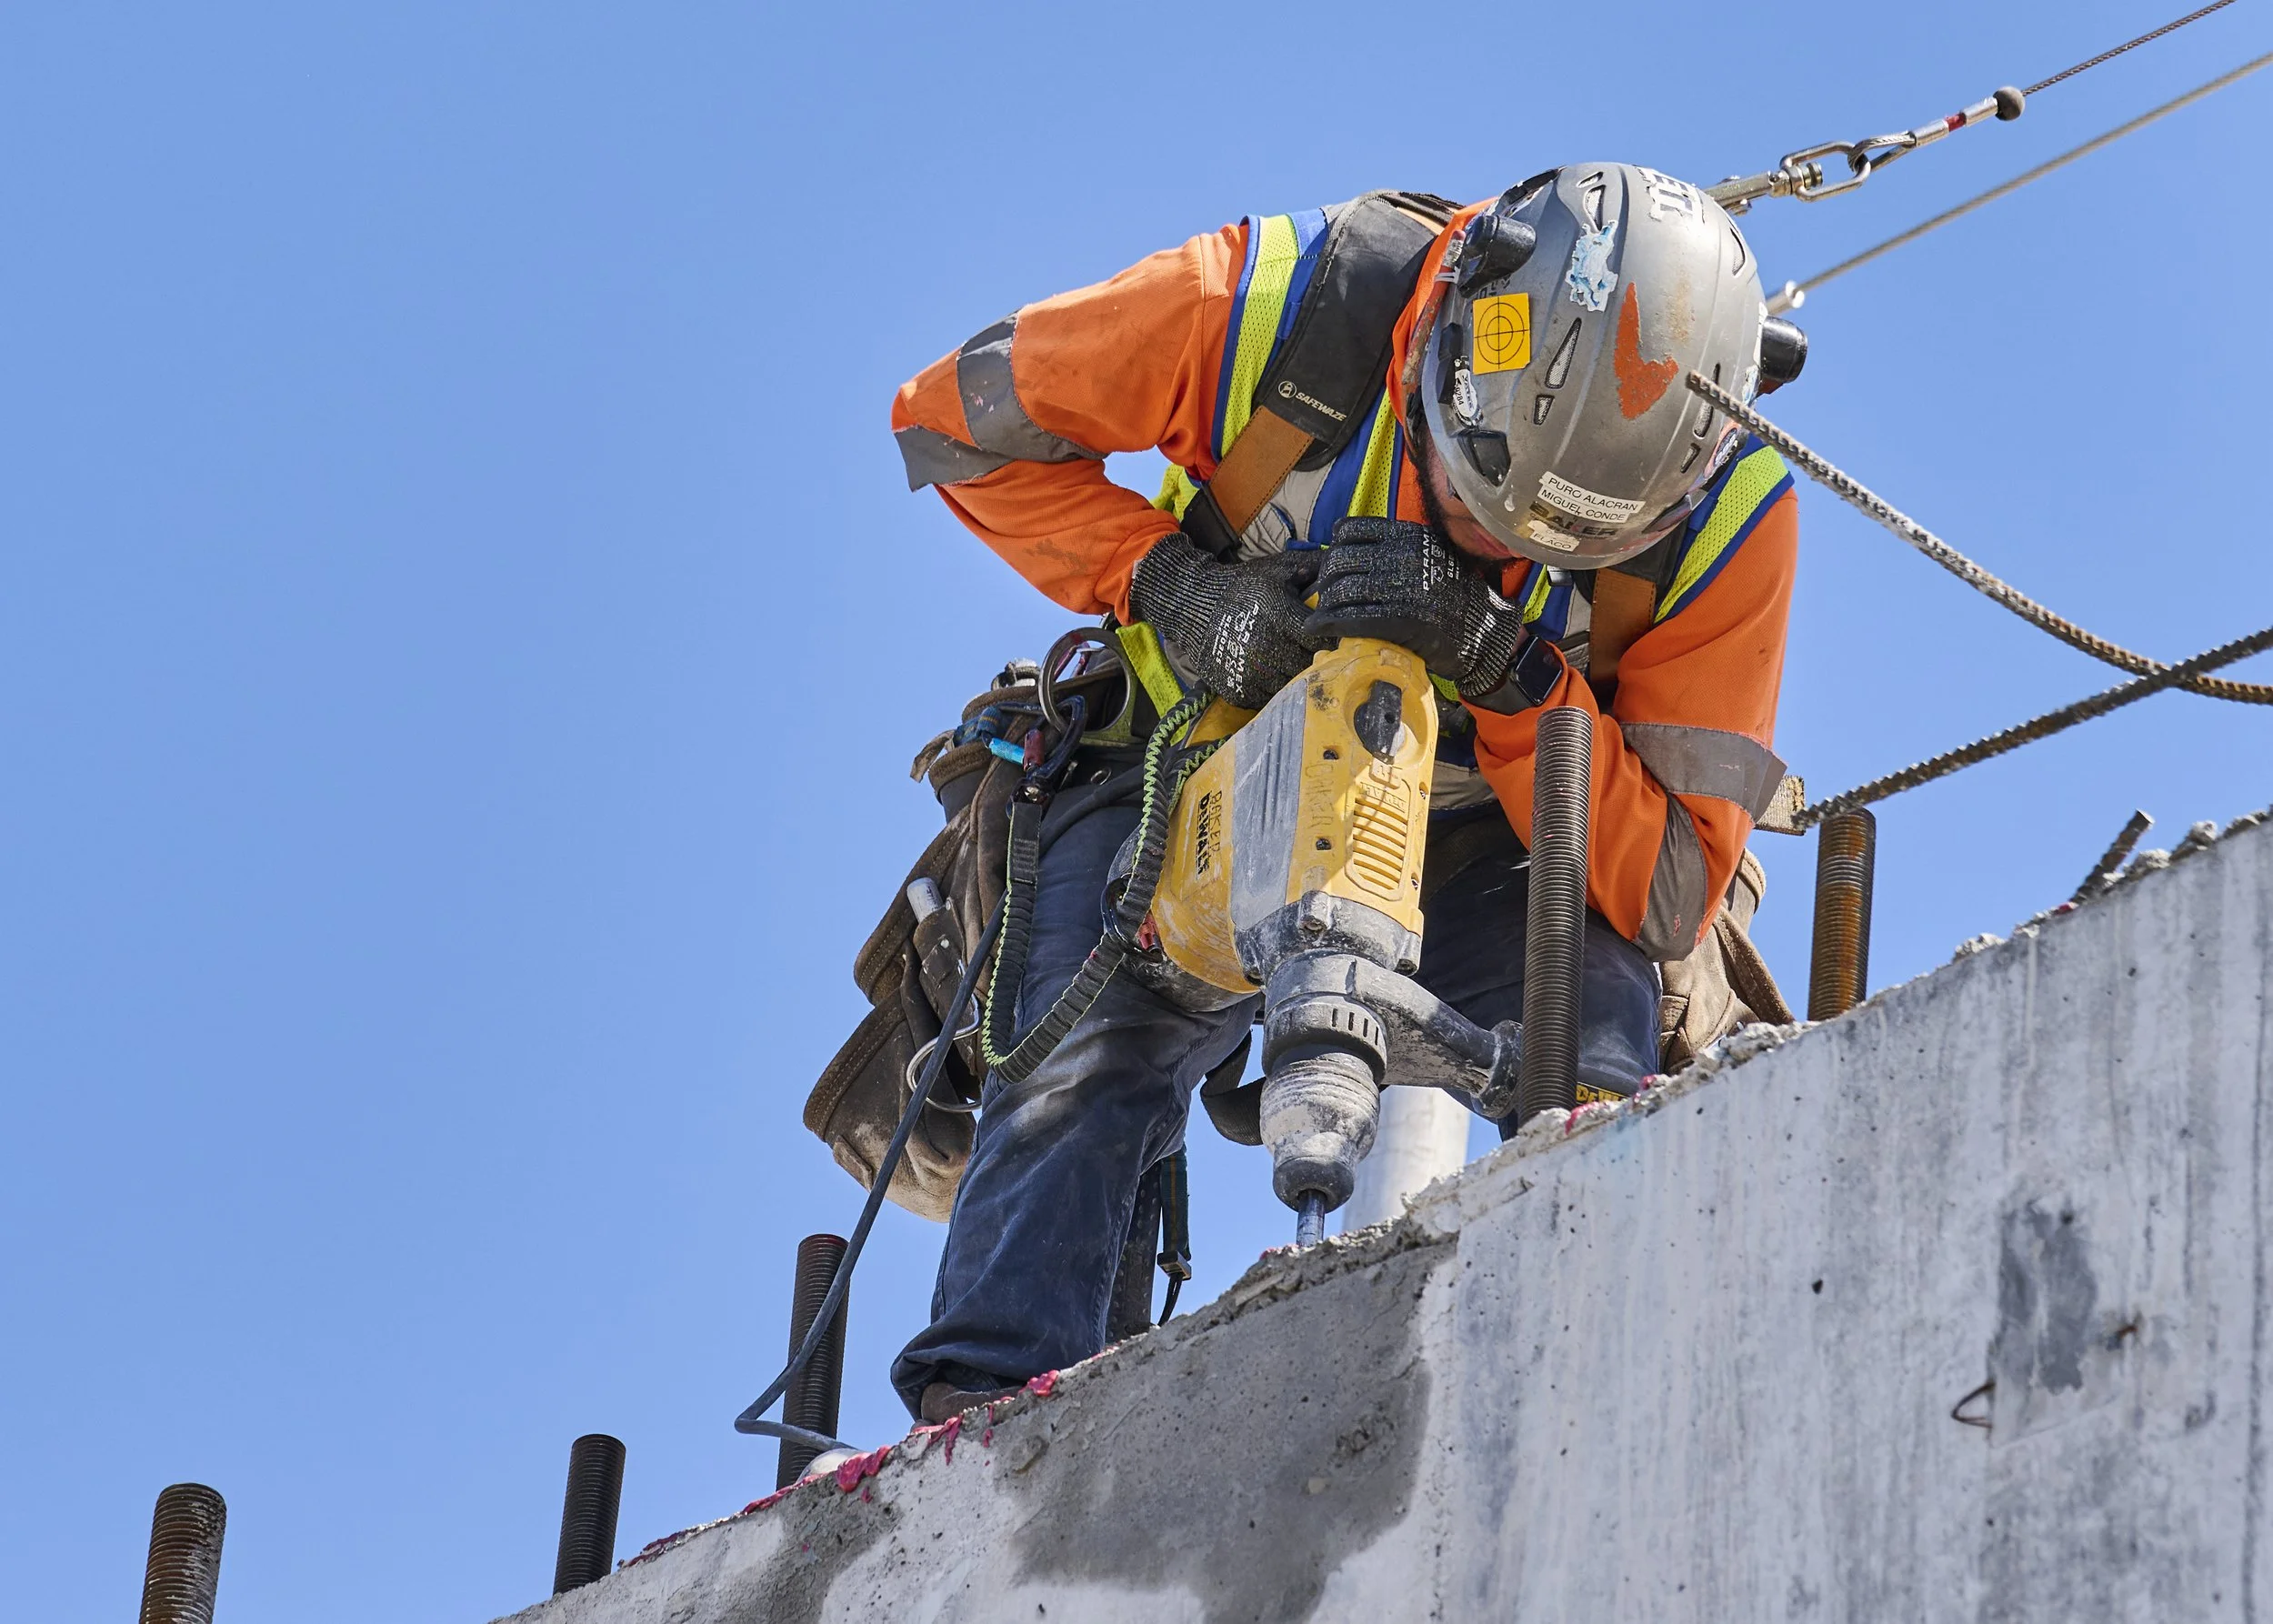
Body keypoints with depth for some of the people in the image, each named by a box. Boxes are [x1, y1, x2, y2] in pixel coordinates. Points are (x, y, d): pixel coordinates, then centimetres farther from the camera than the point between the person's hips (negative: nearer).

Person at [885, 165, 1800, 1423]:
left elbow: (1669, 893, -25)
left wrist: (1508, 676, -40)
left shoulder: (1726, 519, -27)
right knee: (1084, 1074, -23)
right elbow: (956, 420, -14)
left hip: (1486, 851, 0)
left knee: (1599, 1101, -26)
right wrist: (1167, 582, -29)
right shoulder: (1277, 305, -30)